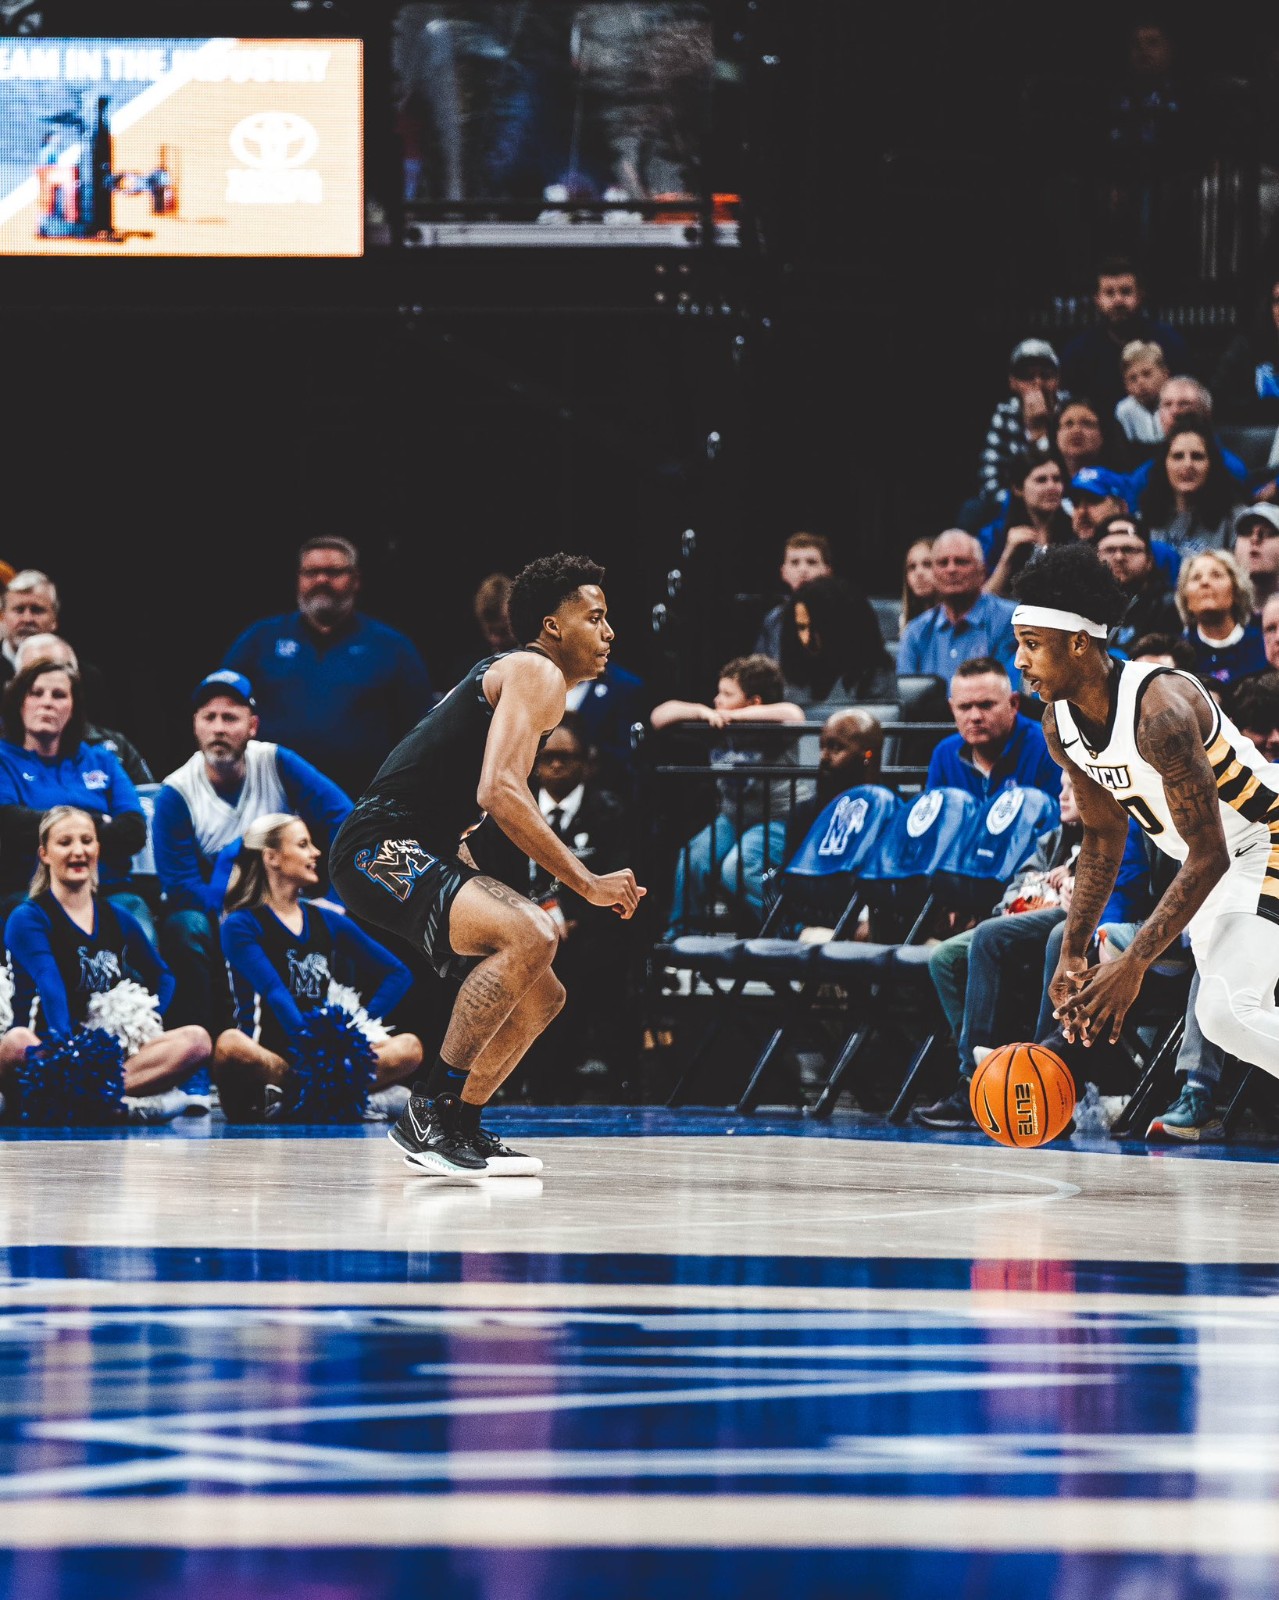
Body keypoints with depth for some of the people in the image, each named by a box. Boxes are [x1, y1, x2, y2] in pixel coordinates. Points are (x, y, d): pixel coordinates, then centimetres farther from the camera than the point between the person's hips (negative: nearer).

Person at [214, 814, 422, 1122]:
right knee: (230, 1046, -39)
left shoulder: (328, 923, 18)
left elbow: (398, 973, 16)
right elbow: (275, 993, -14)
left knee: (409, 1047, -18)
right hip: (266, 1055, -6)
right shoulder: (241, 925, 2)